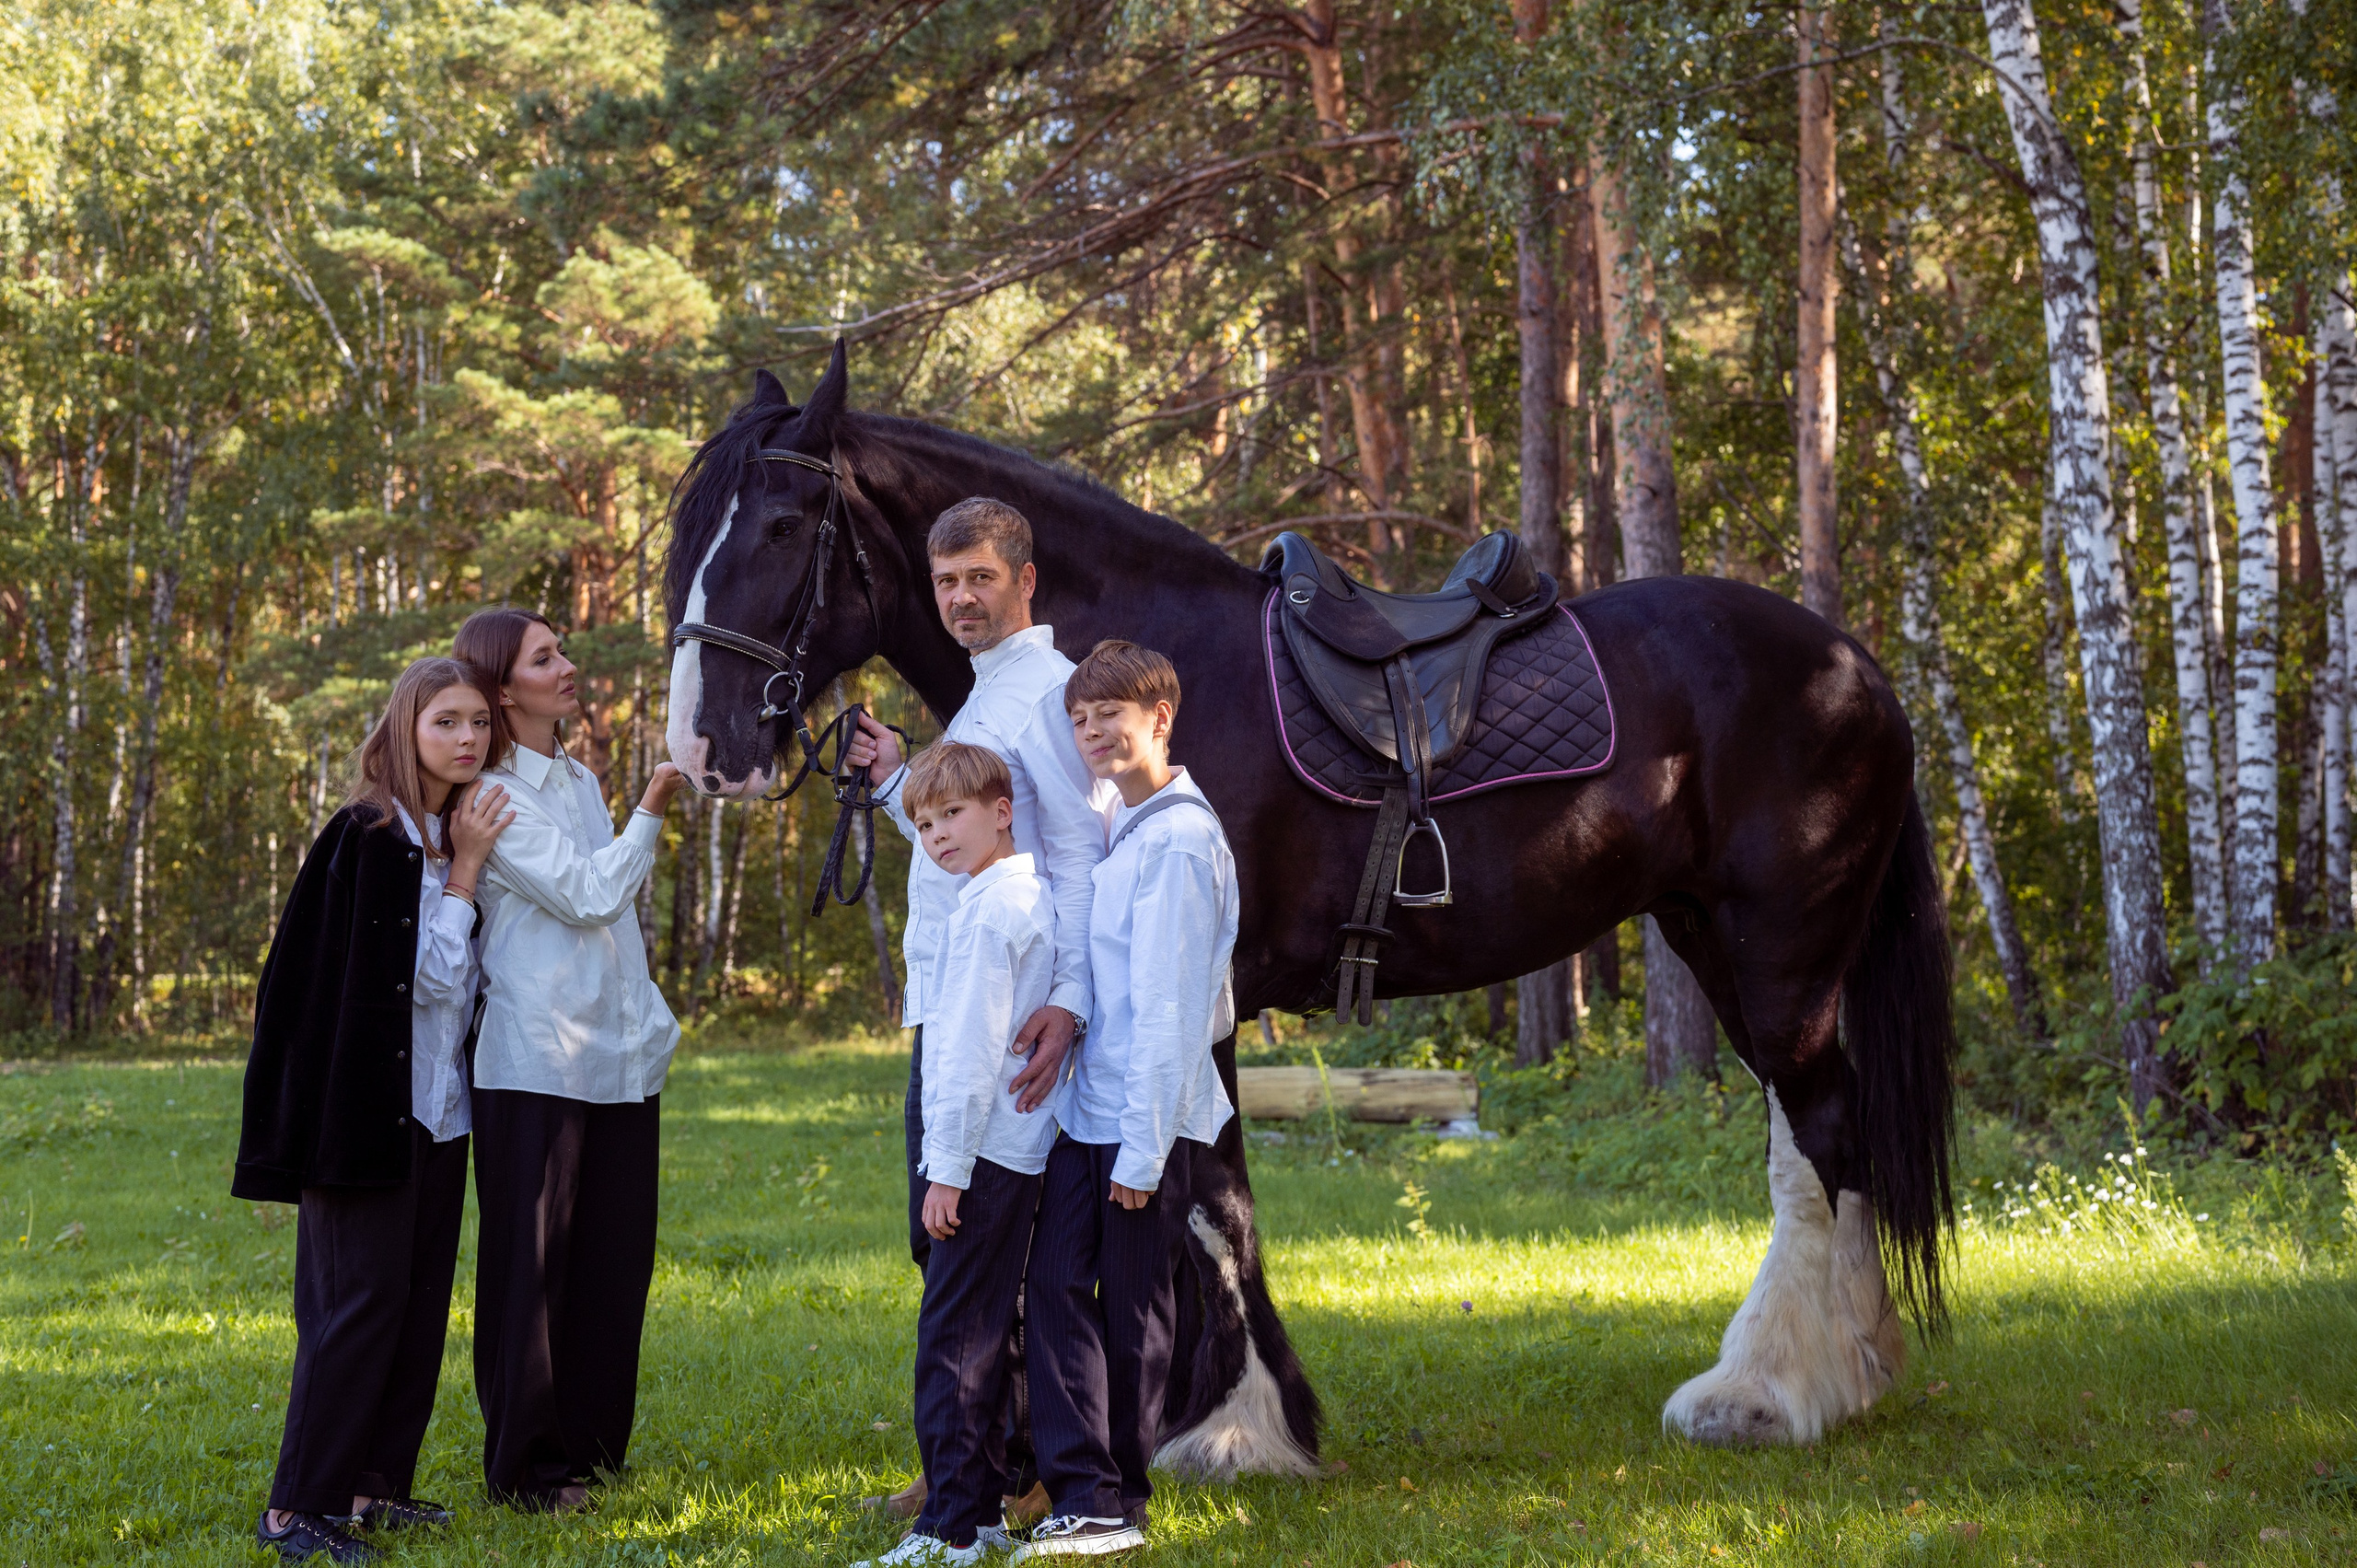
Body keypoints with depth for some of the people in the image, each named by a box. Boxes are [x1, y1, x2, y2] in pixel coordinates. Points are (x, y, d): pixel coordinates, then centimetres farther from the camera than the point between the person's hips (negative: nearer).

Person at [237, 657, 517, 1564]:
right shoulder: (368, 838, -12)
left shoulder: (457, 840, 12)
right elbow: (424, 977, -15)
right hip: (370, 1110, -8)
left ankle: (374, 1486, 17)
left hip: (436, 1114, 8)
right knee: (361, 1301, -9)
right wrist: (466, 870, -13)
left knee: (420, 1303, 9)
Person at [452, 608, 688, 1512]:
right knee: (531, 1266, 0)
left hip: (623, 1056, 8)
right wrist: (652, 809, -10)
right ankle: (530, 1466, 7)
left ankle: (593, 1445, 21)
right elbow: (585, 895, -14)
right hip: (535, 1062, -8)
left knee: (614, 1263, 10)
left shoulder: (581, 782, 16)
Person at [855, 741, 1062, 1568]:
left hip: (985, 1151, -10)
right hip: (1023, 1150, 10)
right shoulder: (1037, 895, 13)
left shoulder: (987, 911, -15)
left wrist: (947, 1168, -17)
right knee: (985, 1330, 15)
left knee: (952, 1332, -8)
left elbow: (972, 1050, -18)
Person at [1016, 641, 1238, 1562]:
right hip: (1085, 1107, 8)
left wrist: (1142, 1149, -18)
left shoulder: (1177, 840, -15)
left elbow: (1170, 1009, -18)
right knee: (1056, 1286, 0)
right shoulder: (1118, 826, 12)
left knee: (1133, 1307, 3)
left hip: (1148, 1120, -8)